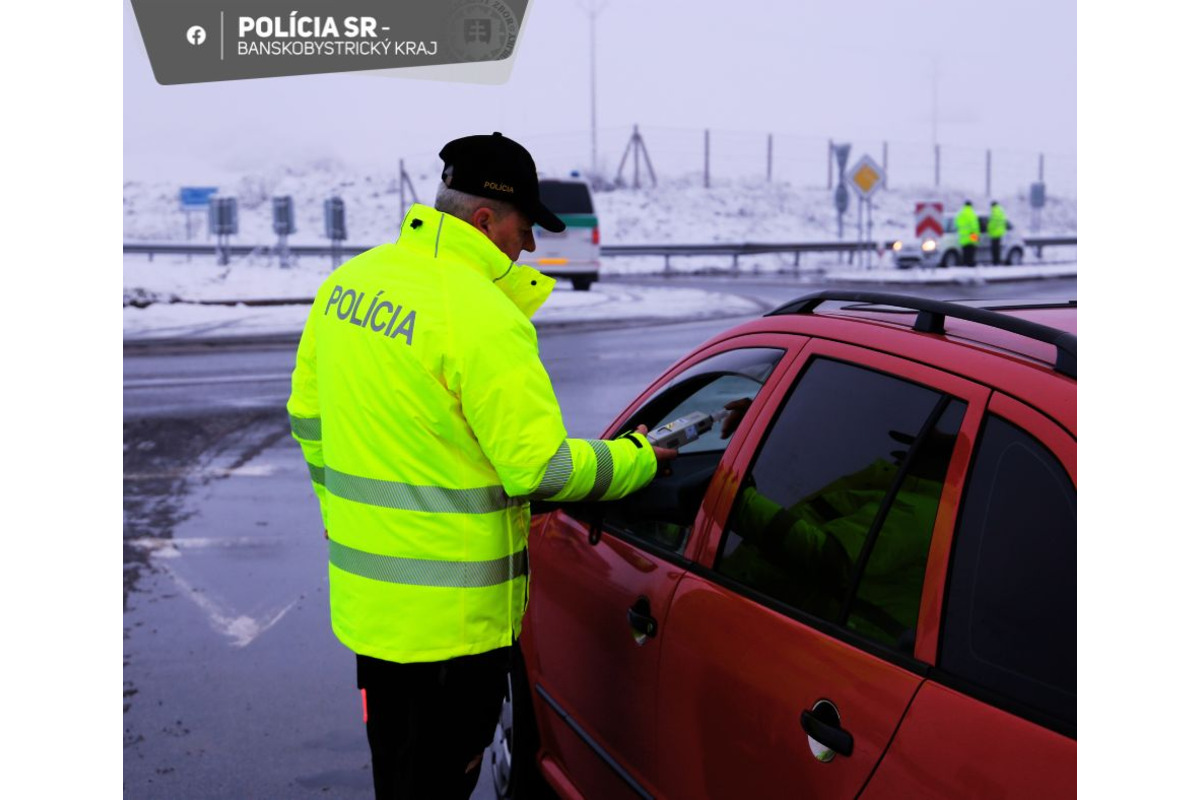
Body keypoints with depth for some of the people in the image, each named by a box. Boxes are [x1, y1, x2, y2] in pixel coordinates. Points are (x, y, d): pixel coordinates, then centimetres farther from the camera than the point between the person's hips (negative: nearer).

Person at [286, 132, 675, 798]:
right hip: (452, 615, -8)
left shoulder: (347, 283, 4)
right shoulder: (486, 317, -23)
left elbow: (308, 415, 12)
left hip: (364, 588, 8)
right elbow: (542, 468, -21)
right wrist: (640, 458, -5)